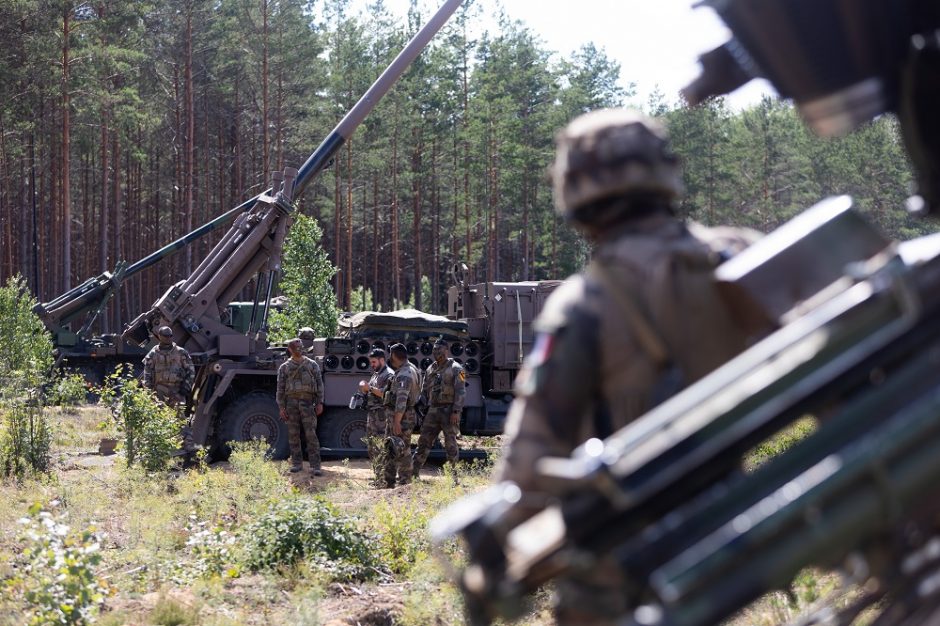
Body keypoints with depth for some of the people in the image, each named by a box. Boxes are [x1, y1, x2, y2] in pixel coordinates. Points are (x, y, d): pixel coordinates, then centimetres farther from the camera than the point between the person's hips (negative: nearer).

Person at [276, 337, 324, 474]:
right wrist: (281, 407, 0)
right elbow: (280, 388, 8)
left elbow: (319, 384, 7)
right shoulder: (284, 367, 10)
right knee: (293, 435, 4)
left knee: (311, 435, -7)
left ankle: (315, 466, -8)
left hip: (307, 402, -1)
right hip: (291, 402, 1)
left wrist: (320, 402, -1)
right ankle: (297, 463, 13)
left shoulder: (312, 364, 10)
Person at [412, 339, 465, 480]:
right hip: (433, 410, 6)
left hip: (449, 411, -6)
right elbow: (424, 391, 20)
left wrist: (456, 412, -18)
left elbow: (460, 392, -10)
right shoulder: (430, 369, 15)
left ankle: (453, 476, 3)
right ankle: (413, 472, 7)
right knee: (424, 441, 4)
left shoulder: (455, 369, -4)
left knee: (451, 444, -4)